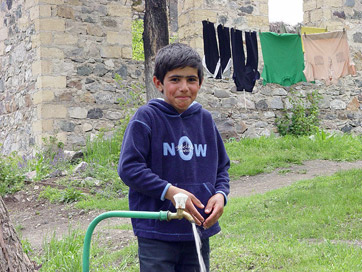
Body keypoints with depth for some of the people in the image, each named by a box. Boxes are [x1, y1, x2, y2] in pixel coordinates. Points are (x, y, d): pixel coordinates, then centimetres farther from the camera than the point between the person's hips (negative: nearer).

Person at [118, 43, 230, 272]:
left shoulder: (205, 119, 8)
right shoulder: (147, 118, -8)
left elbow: (222, 167, 17)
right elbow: (129, 168, -13)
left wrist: (221, 194, -3)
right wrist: (169, 191, -19)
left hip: (199, 230, 5)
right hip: (157, 232, -5)